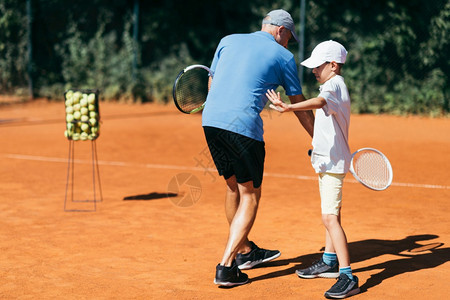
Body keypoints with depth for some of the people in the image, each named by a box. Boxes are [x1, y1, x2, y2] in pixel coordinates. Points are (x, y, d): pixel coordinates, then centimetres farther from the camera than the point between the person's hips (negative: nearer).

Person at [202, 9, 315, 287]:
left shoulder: (228, 41, 21)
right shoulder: (283, 56, 10)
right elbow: (300, 106, 15)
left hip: (210, 118, 6)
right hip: (244, 126, -6)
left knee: (234, 186, 22)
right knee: (250, 196, 5)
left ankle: (245, 251, 37)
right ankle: (226, 267, -4)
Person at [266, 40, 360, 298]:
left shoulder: (334, 85, -17)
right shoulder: (335, 85, 16)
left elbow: (319, 102, -40)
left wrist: (289, 107, -54)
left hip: (333, 161, -11)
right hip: (328, 159, 11)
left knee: (330, 217, -19)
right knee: (332, 214, 22)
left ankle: (347, 277, -22)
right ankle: (330, 262, 36)